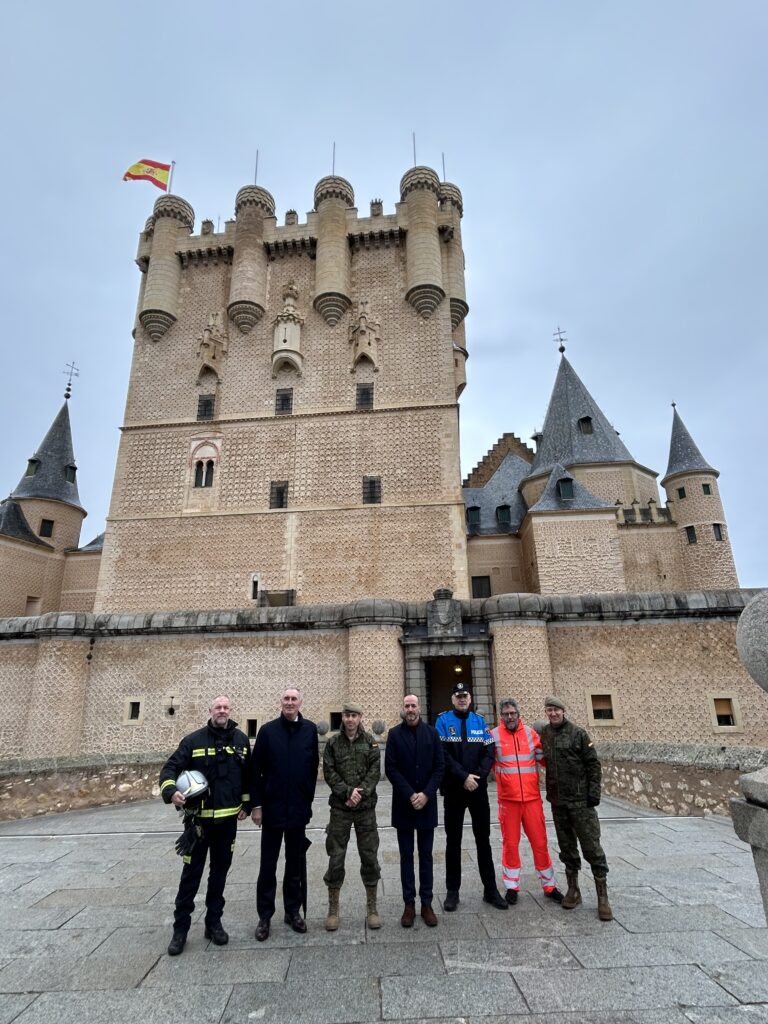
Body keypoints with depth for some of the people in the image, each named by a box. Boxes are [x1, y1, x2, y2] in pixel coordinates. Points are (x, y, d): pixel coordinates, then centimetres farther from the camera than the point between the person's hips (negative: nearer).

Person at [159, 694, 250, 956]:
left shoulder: (241, 740, 0)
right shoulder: (194, 740, -8)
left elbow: (248, 774, 9)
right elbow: (170, 768, -10)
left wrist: (246, 805, 7)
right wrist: (171, 792, -29)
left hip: (228, 818, 3)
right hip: (199, 817, -3)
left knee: (220, 871, 14)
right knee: (191, 873, 5)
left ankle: (214, 922, 30)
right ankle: (180, 928, 22)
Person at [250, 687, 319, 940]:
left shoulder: (310, 729, -3)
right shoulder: (267, 730, -5)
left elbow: (313, 767, 1)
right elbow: (255, 770, -3)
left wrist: (308, 799, 1)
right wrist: (256, 804, -5)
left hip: (299, 808, 1)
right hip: (272, 807, -1)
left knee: (296, 864, 15)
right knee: (268, 864, 10)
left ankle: (293, 910, 30)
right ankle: (264, 915, 25)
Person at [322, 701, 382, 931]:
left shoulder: (369, 741, 1)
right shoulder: (333, 743, 0)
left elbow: (375, 771, -4)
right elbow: (329, 773, -4)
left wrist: (361, 792, -16)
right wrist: (348, 792, -14)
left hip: (366, 807, 0)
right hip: (340, 807, 0)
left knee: (370, 856, 7)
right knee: (336, 857, 5)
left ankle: (372, 907, 22)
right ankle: (333, 908, 21)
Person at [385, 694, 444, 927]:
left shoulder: (431, 733, 0)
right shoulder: (395, 734, -3)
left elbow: (439, 767, -2)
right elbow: (391, 769, -7)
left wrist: (426, 794, -12)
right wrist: (410, 795, -14)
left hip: (427, 803, 1)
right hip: (403, 804, -1)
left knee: (426, 855, 10)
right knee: (406, 856, 8)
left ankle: (426, 903, 20)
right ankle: (409, 904, 19)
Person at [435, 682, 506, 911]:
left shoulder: (480, 721, 4)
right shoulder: (443, 721, -5)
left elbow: (489, 752, -1)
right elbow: (443, 754, -13)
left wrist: (478, 776, -13)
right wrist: (463, 777, -17)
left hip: (479, 788, 2)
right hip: (453, 789, -2)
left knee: (483, 839, 12)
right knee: (453, 840, 9)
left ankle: (490, 889, 24)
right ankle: (452, 891, 21)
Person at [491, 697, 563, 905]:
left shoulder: (530, 732, 1)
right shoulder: (494, 735, -4)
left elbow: (543, 757, 10)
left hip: (532, 797, 2)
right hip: (507, 799, -1)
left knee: (540, 842, 10)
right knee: (510, 843, 9)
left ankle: (549, 885, 26)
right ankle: (511, 885, 24)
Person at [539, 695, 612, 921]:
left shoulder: (578, 733, -7)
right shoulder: (544, 734, 5)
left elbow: (593, 764, -6)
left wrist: (594, 792, -11)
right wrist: (549, 791, 11)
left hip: (581, 800, -4)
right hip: (557, 801, 4)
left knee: (591, 847, -1)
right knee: (567, 847, 13)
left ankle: (602, 896, 11)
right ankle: (573, 889, 27)